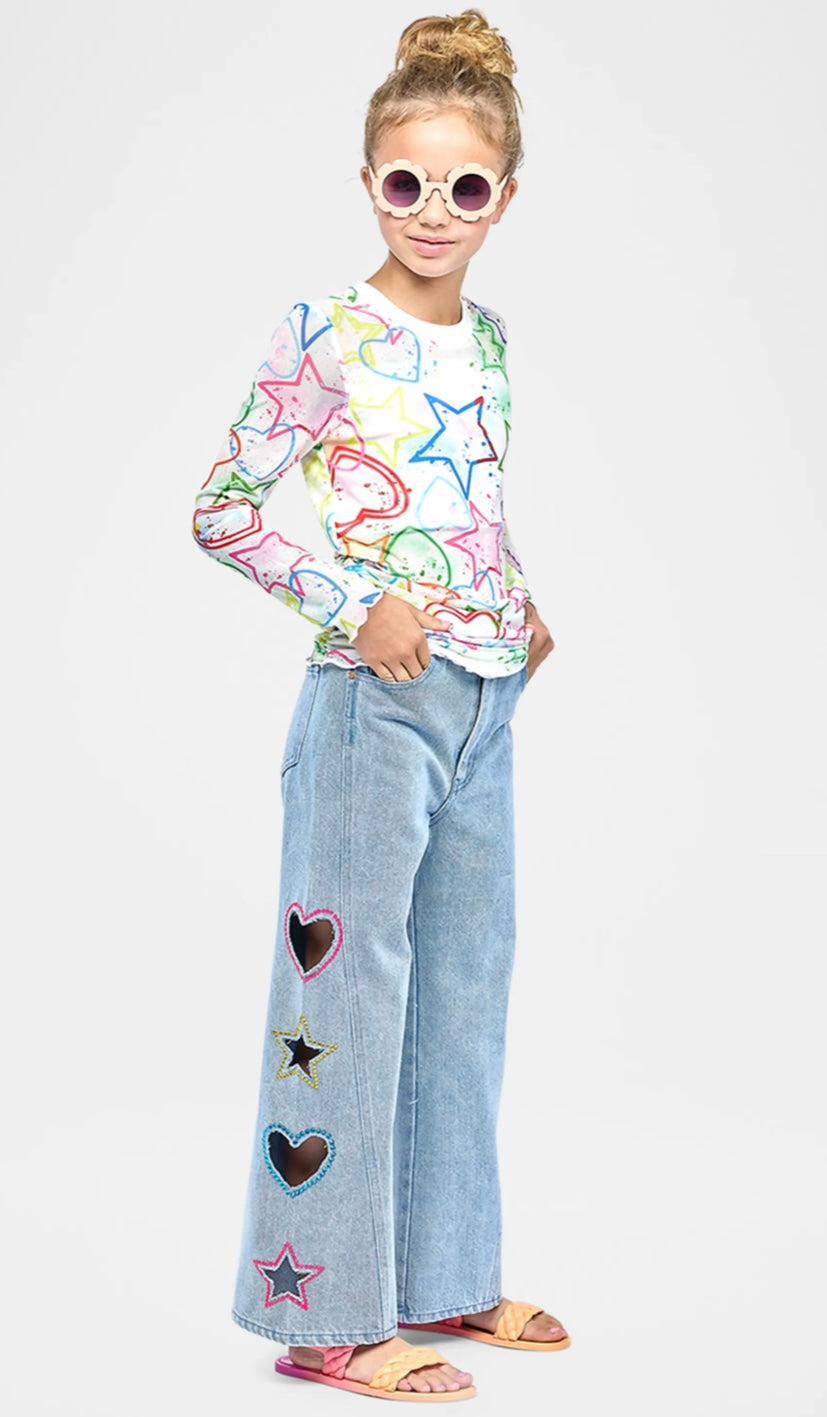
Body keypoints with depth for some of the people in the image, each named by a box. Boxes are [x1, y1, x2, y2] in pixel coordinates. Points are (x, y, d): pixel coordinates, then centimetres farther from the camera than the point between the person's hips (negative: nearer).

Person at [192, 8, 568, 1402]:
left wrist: (519, 608, 7)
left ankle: (443, 1273, 29)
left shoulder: (489, 335, 11)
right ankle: (330, 1312, 10)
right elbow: (221, 511, -9)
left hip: (484, 699, 7)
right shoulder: (324, 336, -9)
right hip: (373, 699, -7)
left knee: (466, 980, 14)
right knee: (349, 982, -1)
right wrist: (357, 605, -17)